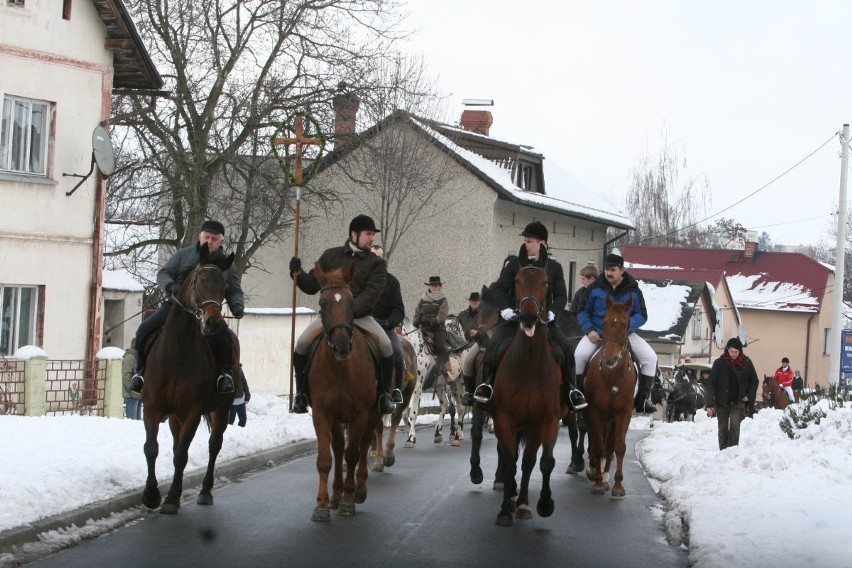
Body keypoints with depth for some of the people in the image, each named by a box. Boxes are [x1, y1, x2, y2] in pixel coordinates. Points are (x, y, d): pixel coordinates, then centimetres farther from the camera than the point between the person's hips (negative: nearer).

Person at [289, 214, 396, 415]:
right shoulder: (331, 256, 11)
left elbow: (371, 293, -10)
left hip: (361, 316, -1)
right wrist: (297, 274, -7)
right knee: (302, 344, -22)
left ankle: (385, 393, -4)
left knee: (386, 345, -25)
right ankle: (302, 392, -4)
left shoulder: (376, 264, 6)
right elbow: (311, 286, 13)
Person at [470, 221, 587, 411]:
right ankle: (486, 384, -11)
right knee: (494, 345, -25)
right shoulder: (514, 263, 6)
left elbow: (561, 296, 5)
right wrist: (504, 308, -15)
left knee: (564, 349, -19)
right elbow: (499, 289, 2)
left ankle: (569, 389, -4)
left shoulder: (554, 267, 9)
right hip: (514, 318, -1)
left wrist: (552, 311, -15)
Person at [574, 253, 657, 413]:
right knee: (579, 355, -28)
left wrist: (627, 326, -18)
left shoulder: (633, 290, 1)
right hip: (597, 333, -1)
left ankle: (643, 398, -2)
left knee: (650, 358, -14)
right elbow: (583, 311, 5)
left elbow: (642, 315, 2)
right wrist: (589, 330, -12)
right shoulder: (595, 288, -1)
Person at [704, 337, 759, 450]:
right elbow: (711, 384, -6)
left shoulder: (747, 363, -1)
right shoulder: (719, 363, -5)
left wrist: (749, 396, -2)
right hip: (722, 401, 1)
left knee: (734, 424, -18)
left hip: (738, 401, 0)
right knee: (723, 428, 6)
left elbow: (754, 381, 12)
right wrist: (709, 404, -14)